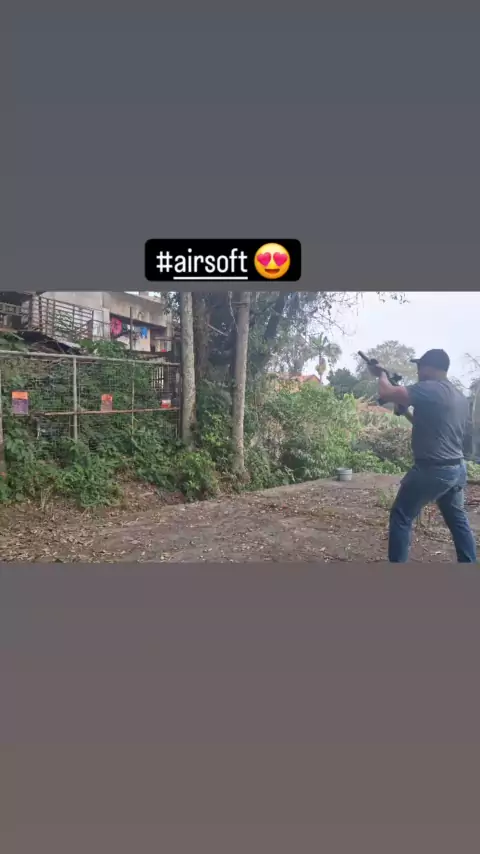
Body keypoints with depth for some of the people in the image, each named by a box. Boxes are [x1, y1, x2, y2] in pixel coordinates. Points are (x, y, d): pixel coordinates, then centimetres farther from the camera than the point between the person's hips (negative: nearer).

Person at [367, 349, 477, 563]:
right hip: (457, 468, 8)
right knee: (458, 520, 20)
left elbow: (385, 393, -19)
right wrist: (405, 411, 17)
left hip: (432, 470, -8)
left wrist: (382, 374, 1)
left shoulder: (429, 388, -15)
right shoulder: (461, 398, 13)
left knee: (401, 518, 4)